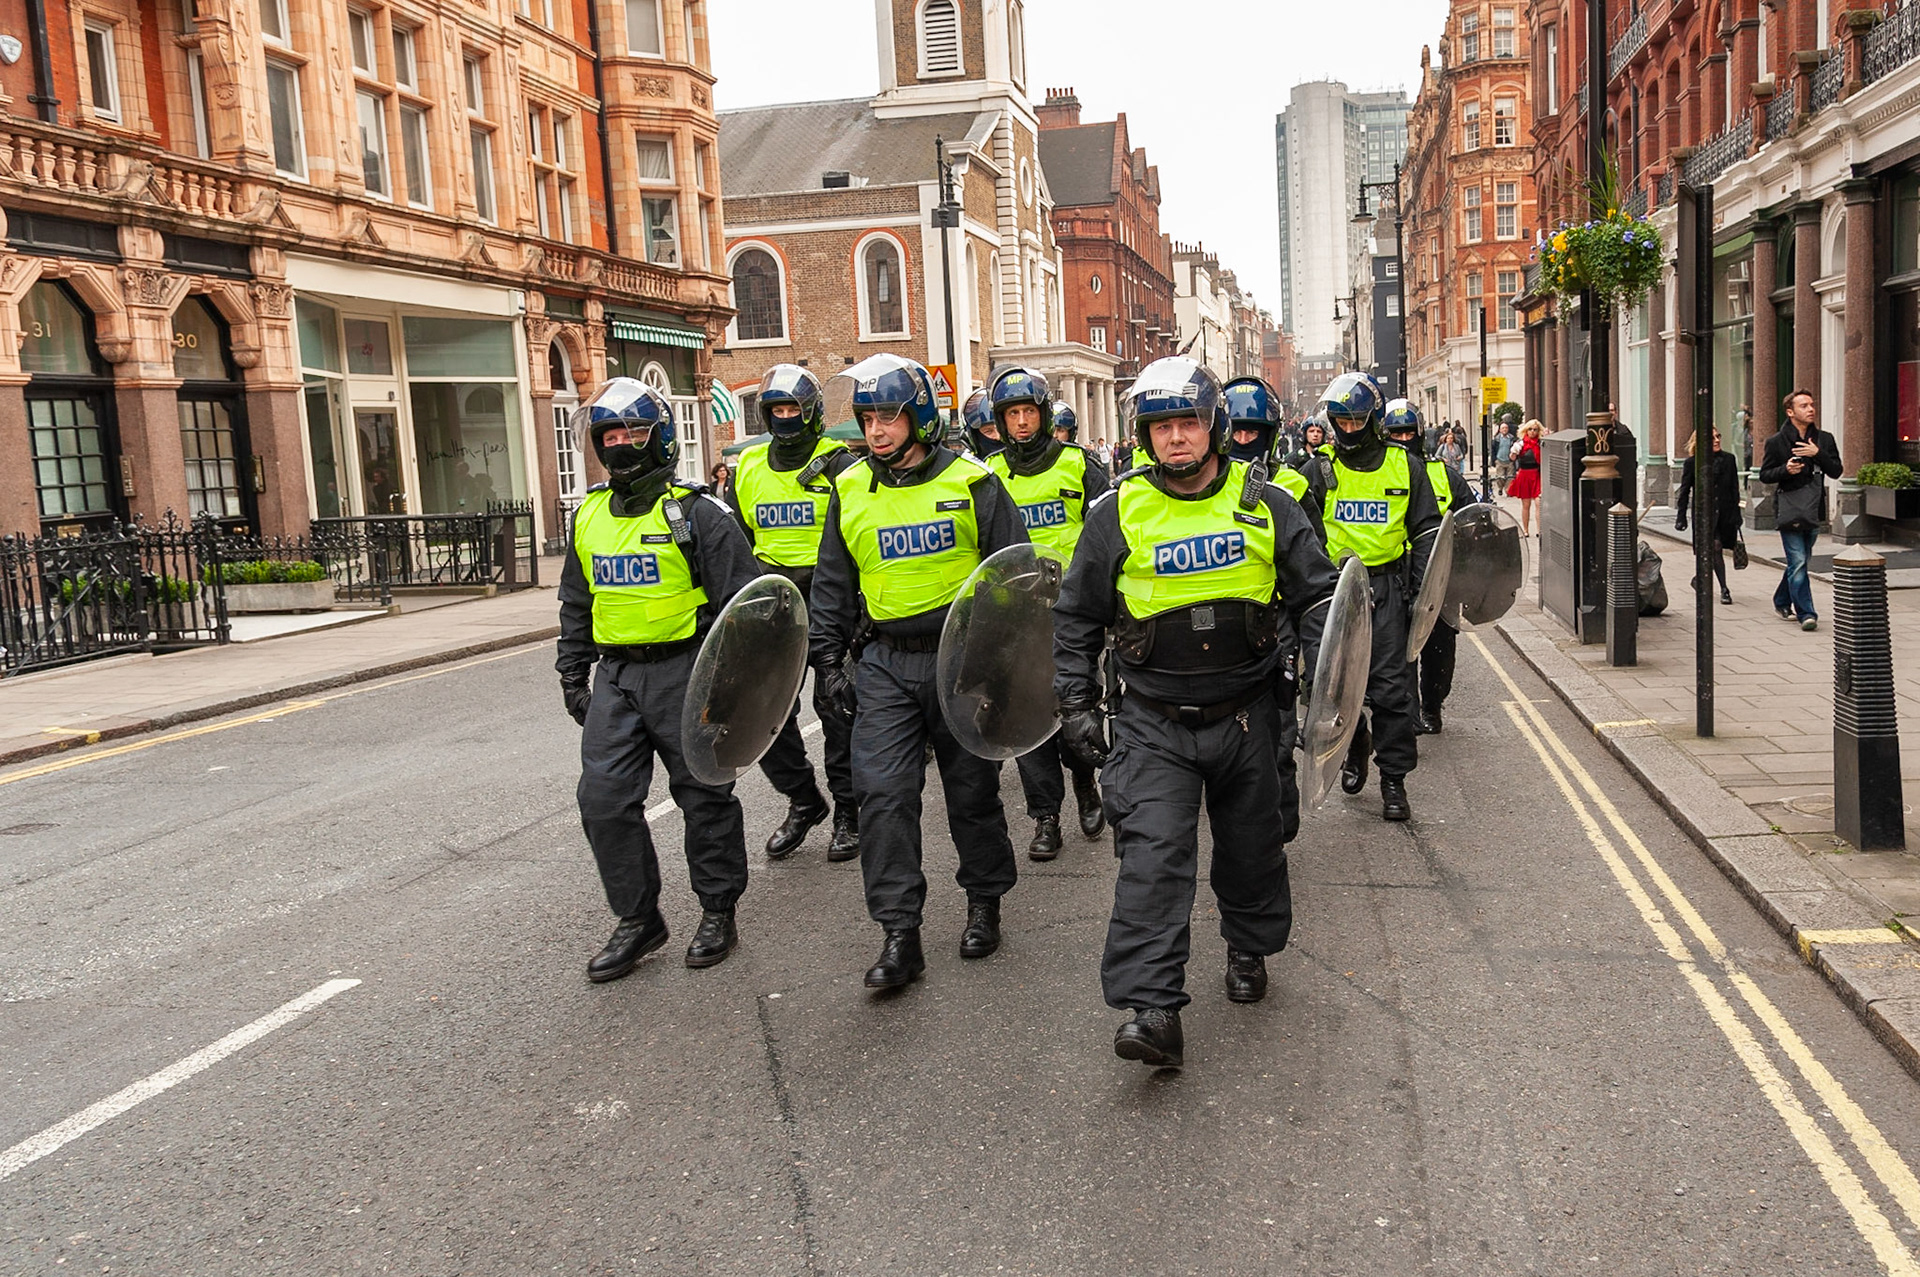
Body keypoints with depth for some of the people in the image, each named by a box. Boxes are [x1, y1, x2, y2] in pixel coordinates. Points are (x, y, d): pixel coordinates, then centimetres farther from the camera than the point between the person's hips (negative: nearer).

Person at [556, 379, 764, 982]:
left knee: (704, 796, 5)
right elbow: (576, 604, 21)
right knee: (604, 799, 1)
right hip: (615, 677, 6)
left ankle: (718, 912, 21)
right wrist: (572, 675, 16)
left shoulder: (695, 513, -8)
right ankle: (637, 920, 14)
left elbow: (741, 600, -10)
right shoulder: (589, 516, 11)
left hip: (683, 673, -5)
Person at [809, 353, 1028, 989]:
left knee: (973, 790, 10)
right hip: (884, 665, 2)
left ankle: (984, 901, 31)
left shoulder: (972, 482, -4)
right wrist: (828, 659, 7)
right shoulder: (849, 491, 6)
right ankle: (900, 935, 0)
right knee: (883, 794, -7)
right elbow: (832, 584, 13)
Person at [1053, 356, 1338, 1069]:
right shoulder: (1118, 514, -2)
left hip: (1248, 714, 2)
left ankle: (1249, 950, 42)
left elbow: (1318, 595, 9)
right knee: (1153, 856, -13)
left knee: (1253, 848, 16)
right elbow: (1076, 615, 6)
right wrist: (1077, 703, 1)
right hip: (1154, 722, -2)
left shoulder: (1265, 506, 1)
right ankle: (1152, 1010, -13)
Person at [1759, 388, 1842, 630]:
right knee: (1798, 562, -12)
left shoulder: (1824, 439, 7)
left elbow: (1836, 471, 1)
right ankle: (1806, 614, -12)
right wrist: (1785, 469, -17)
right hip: (1788, 508, -4)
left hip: (1813, 510, 4)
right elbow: (1764, 475, 2)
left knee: (1800, 560, 14)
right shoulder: (1777, 442, -1)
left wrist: (1818, 453, -14)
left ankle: (1782, 602, 32)